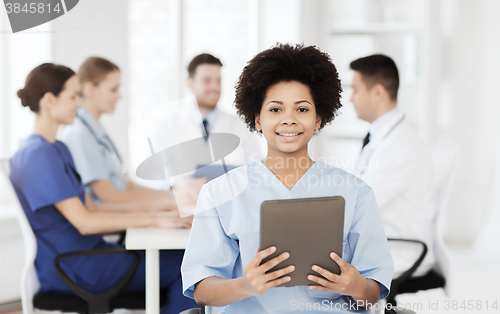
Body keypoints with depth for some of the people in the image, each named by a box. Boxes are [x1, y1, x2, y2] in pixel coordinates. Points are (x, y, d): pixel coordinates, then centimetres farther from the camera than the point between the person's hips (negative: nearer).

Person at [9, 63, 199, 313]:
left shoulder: (58, 150, 15)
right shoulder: (38, 155, -17)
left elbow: (91, 207, 15)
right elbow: (84, 222, -21)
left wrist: (153, 210, 6)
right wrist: (152, 219, -19)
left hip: (87, 250, 10)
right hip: (70, 269, -10)